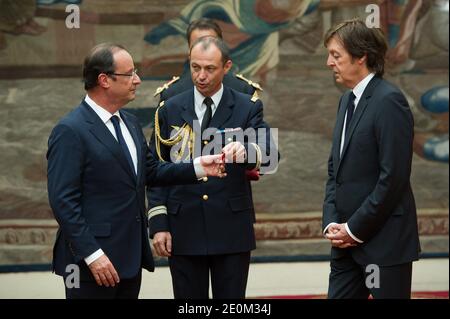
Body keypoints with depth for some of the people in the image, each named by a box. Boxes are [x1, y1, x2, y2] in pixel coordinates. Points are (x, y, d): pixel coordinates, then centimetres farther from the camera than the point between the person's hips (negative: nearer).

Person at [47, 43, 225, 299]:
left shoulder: (130, 123, 14)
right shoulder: (70, 131, -13)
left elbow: (151, 171, 21)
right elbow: (63, 201, -16)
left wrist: (198, 167, 7)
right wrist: (92, 255, -21)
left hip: (130, 258, 8)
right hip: (92, 263, -8)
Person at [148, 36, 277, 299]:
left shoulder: (247, 108, 2)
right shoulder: (171, 110, 6)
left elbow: (270, 153, -12)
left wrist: (245, 150, -35)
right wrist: (159, 224, -1)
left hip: (232, 229, -1)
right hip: (183, 231, 1)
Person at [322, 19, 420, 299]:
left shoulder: (389, 101, -12)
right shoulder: (348, 100, 15)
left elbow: (393, 177, -17)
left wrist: (355, 229, -13)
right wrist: (332, 223, 4)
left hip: (385, 243, -8)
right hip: (347, 243, 8)